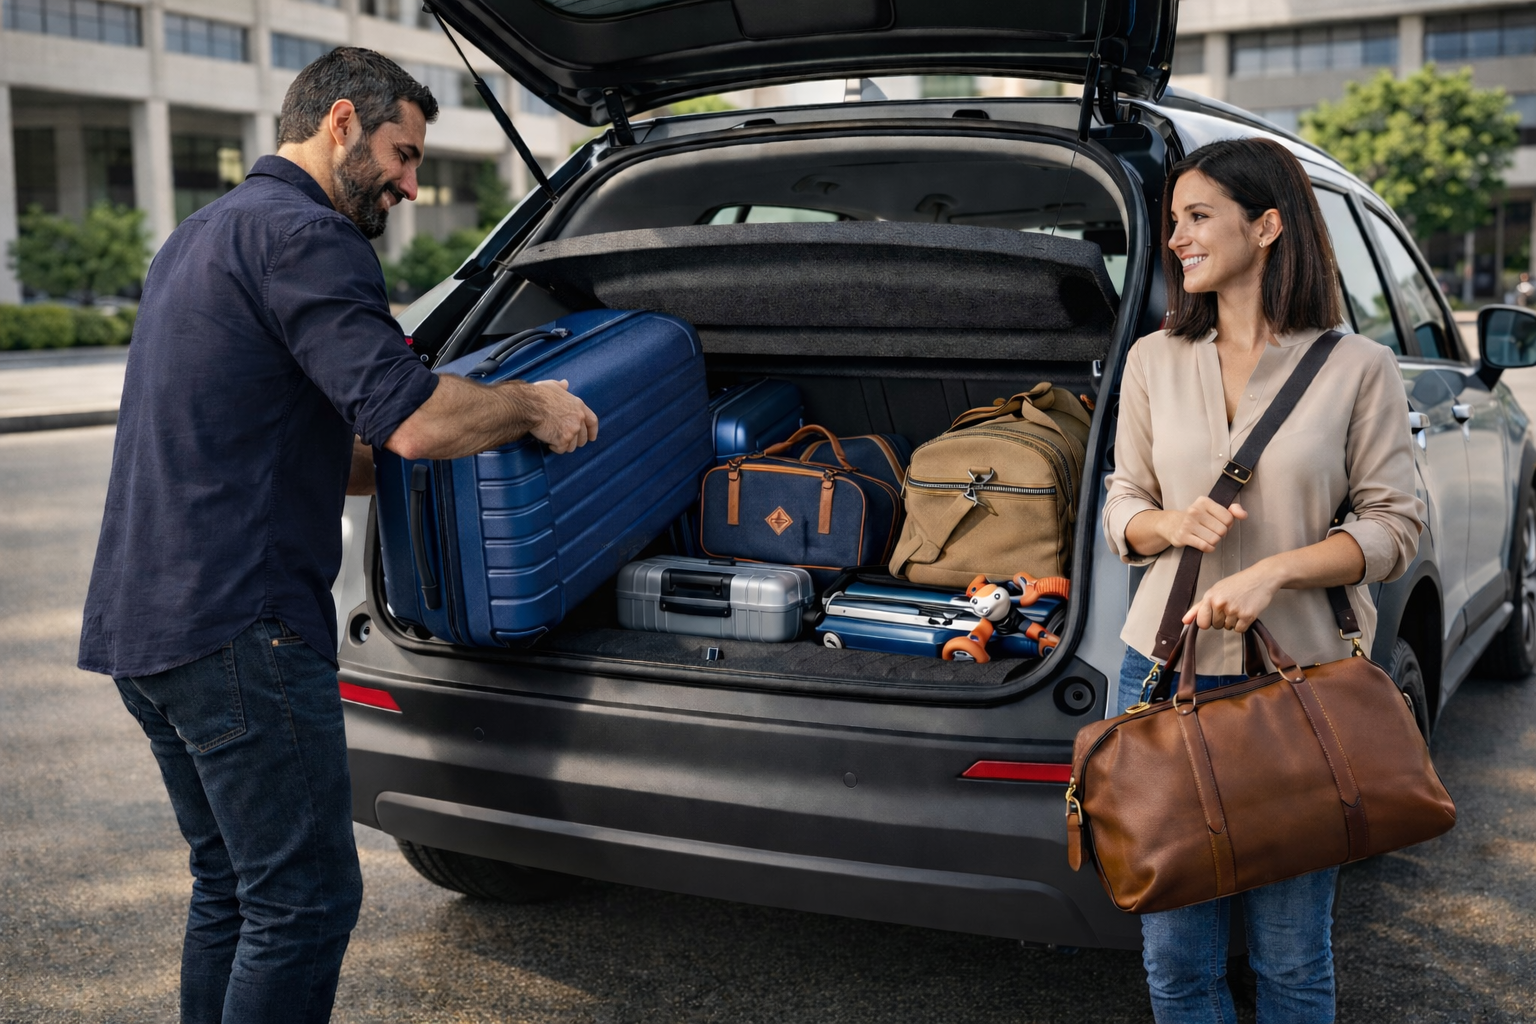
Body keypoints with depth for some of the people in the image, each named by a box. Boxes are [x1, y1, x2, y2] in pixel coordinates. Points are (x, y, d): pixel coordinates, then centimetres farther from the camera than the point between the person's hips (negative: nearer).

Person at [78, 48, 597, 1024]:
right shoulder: (303, 235, -11)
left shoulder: (202, 235, 22)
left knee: (232, 888, 19)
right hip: (239, 627, -10)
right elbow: (414, 418, -23)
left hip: (142, 620, 10)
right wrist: (532, 405, -5)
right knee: (306, 899, -3)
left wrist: (441, 459, 24)